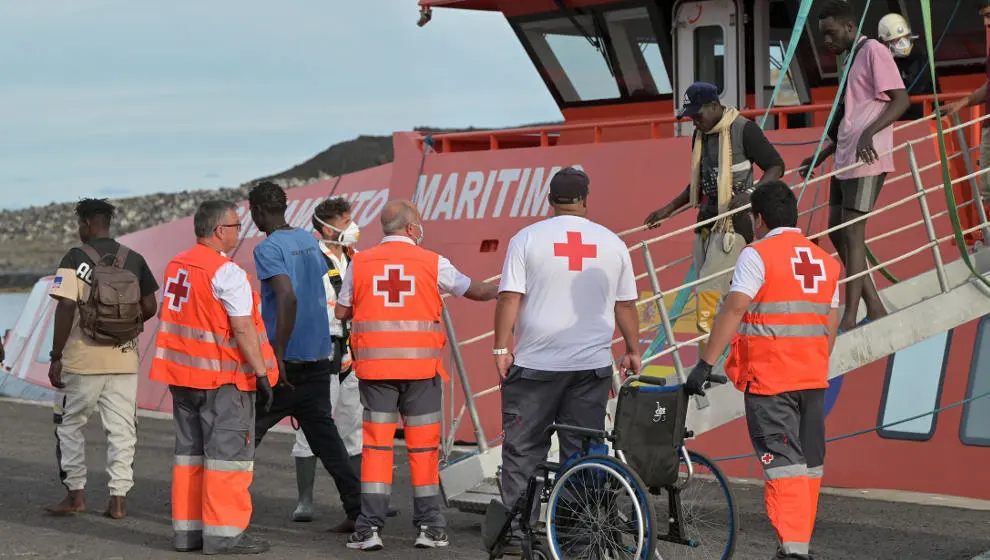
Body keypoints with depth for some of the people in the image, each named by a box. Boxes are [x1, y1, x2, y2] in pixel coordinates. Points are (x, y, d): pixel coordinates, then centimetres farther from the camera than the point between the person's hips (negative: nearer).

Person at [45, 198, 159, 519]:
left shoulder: (75, 258, -7)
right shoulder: (134, 260, 6)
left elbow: (66, 307, -14)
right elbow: (149, 307, 8)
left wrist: (56, 356, -10)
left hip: (82, 359, -3)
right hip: (125, 360, 3)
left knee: (69, 424, 12)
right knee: (121, 429, 7)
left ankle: (75, 493, 11)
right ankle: (119, 498, 5)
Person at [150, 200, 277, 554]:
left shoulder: (175, 266, 11)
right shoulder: (226, 272, -16)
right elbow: (243, 329, -20)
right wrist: (261, 373, -17)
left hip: (182, 374, 8)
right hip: (223, 378, -8)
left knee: (190, 451, 14)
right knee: (228, 452, -3)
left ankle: (186, 529, 18)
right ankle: (224, 533, -3)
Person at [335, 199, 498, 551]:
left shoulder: (360, 263, 3)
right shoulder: (432, 263, -1)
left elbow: (341, 312, 9)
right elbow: (473, 290, 11)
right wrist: (501, 291, 30)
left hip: (375, 367, 1)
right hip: (421, 365, -1)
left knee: (376, 446, 4)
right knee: (423, 446, 8)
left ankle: (369, 528, 0)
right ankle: (428, 526, 10)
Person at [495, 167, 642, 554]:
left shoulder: (527, 239, -2)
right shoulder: (611, 243, 5)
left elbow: (509, 297, -7)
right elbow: (626, 304, 10)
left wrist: (501, 349, -4)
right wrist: (632, 351, 20)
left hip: (535, 364, -2)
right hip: (593, 364, 2)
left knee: (523, 451, 5)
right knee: (583, 453, 7)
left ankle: (517, 534, 4)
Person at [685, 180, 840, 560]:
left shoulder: (757, 255, -8)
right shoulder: (825, 261, 13)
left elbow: (733, 311, -15)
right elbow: (830, 327, 14)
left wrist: (706, 363, -14)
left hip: (769, 379, -6)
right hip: (813, 379, 6)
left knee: (783, 466, -9)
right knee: (810, 466, 12)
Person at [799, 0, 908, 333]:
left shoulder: (874, 51, -7)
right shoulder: (851, 60, 21)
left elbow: (901, 100, -16)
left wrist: (869, 133, -28)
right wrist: (820, 157, 24)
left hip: (867, 160, -10)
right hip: (844, 161, 10)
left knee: (852, 234, -10)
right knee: (837, 232, 8)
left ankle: (850, 319, -8)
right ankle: (875, 308, 13)